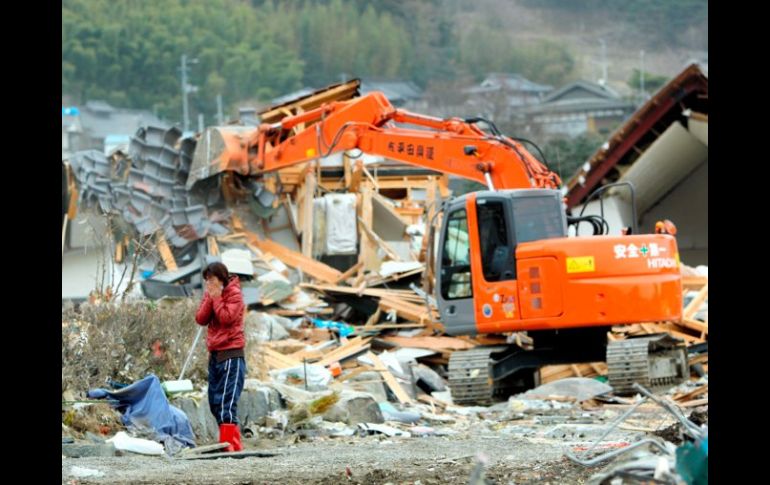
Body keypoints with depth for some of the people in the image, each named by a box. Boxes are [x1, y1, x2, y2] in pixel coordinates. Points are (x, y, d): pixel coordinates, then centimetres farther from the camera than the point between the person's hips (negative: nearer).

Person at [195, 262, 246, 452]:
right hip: (215, 353, 8)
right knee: (214, 402, 8)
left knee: (227, 401, -15)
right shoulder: (210, 294, 14)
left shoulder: (234, 294, -5)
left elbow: (227, 318, -18)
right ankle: (231, 441, 14)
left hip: (231, 353, -8)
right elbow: (201, 319, 3)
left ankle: (230, 444, -18)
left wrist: (216, 298, -11)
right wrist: (210, 298, -7)